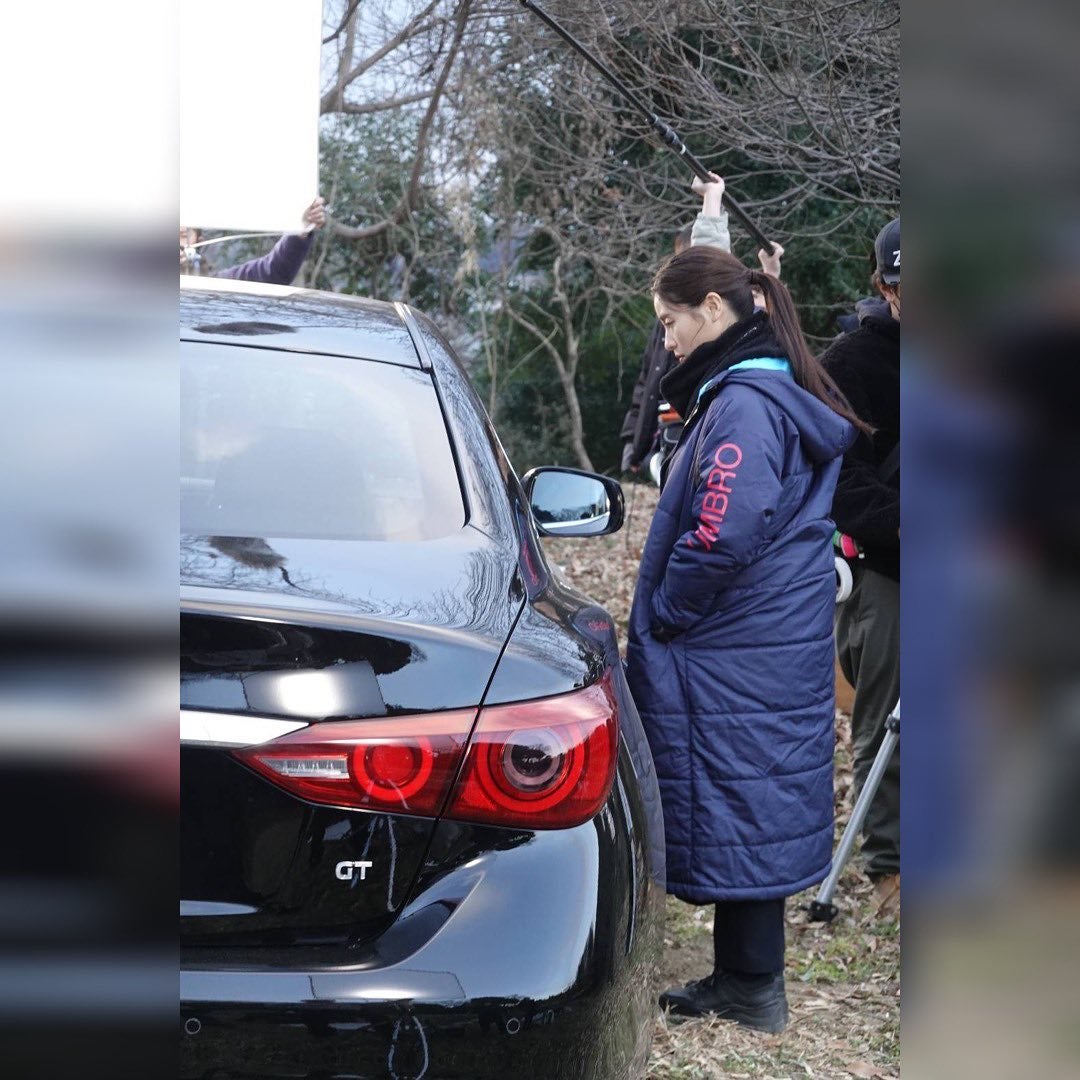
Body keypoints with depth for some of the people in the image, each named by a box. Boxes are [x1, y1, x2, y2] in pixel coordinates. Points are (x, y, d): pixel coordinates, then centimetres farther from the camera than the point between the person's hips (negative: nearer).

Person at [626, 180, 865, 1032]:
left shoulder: (743, 406, -19)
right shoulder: (774, 394, 13)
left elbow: (719, 542, -27)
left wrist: (661, 614, -12)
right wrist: (663, 619, 16)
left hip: (736, 663, -10)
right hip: (773, 647, 10)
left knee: (734, 805, -1)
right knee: (752, 804, 14)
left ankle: (752, 987, 9)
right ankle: (744, 978, 24)